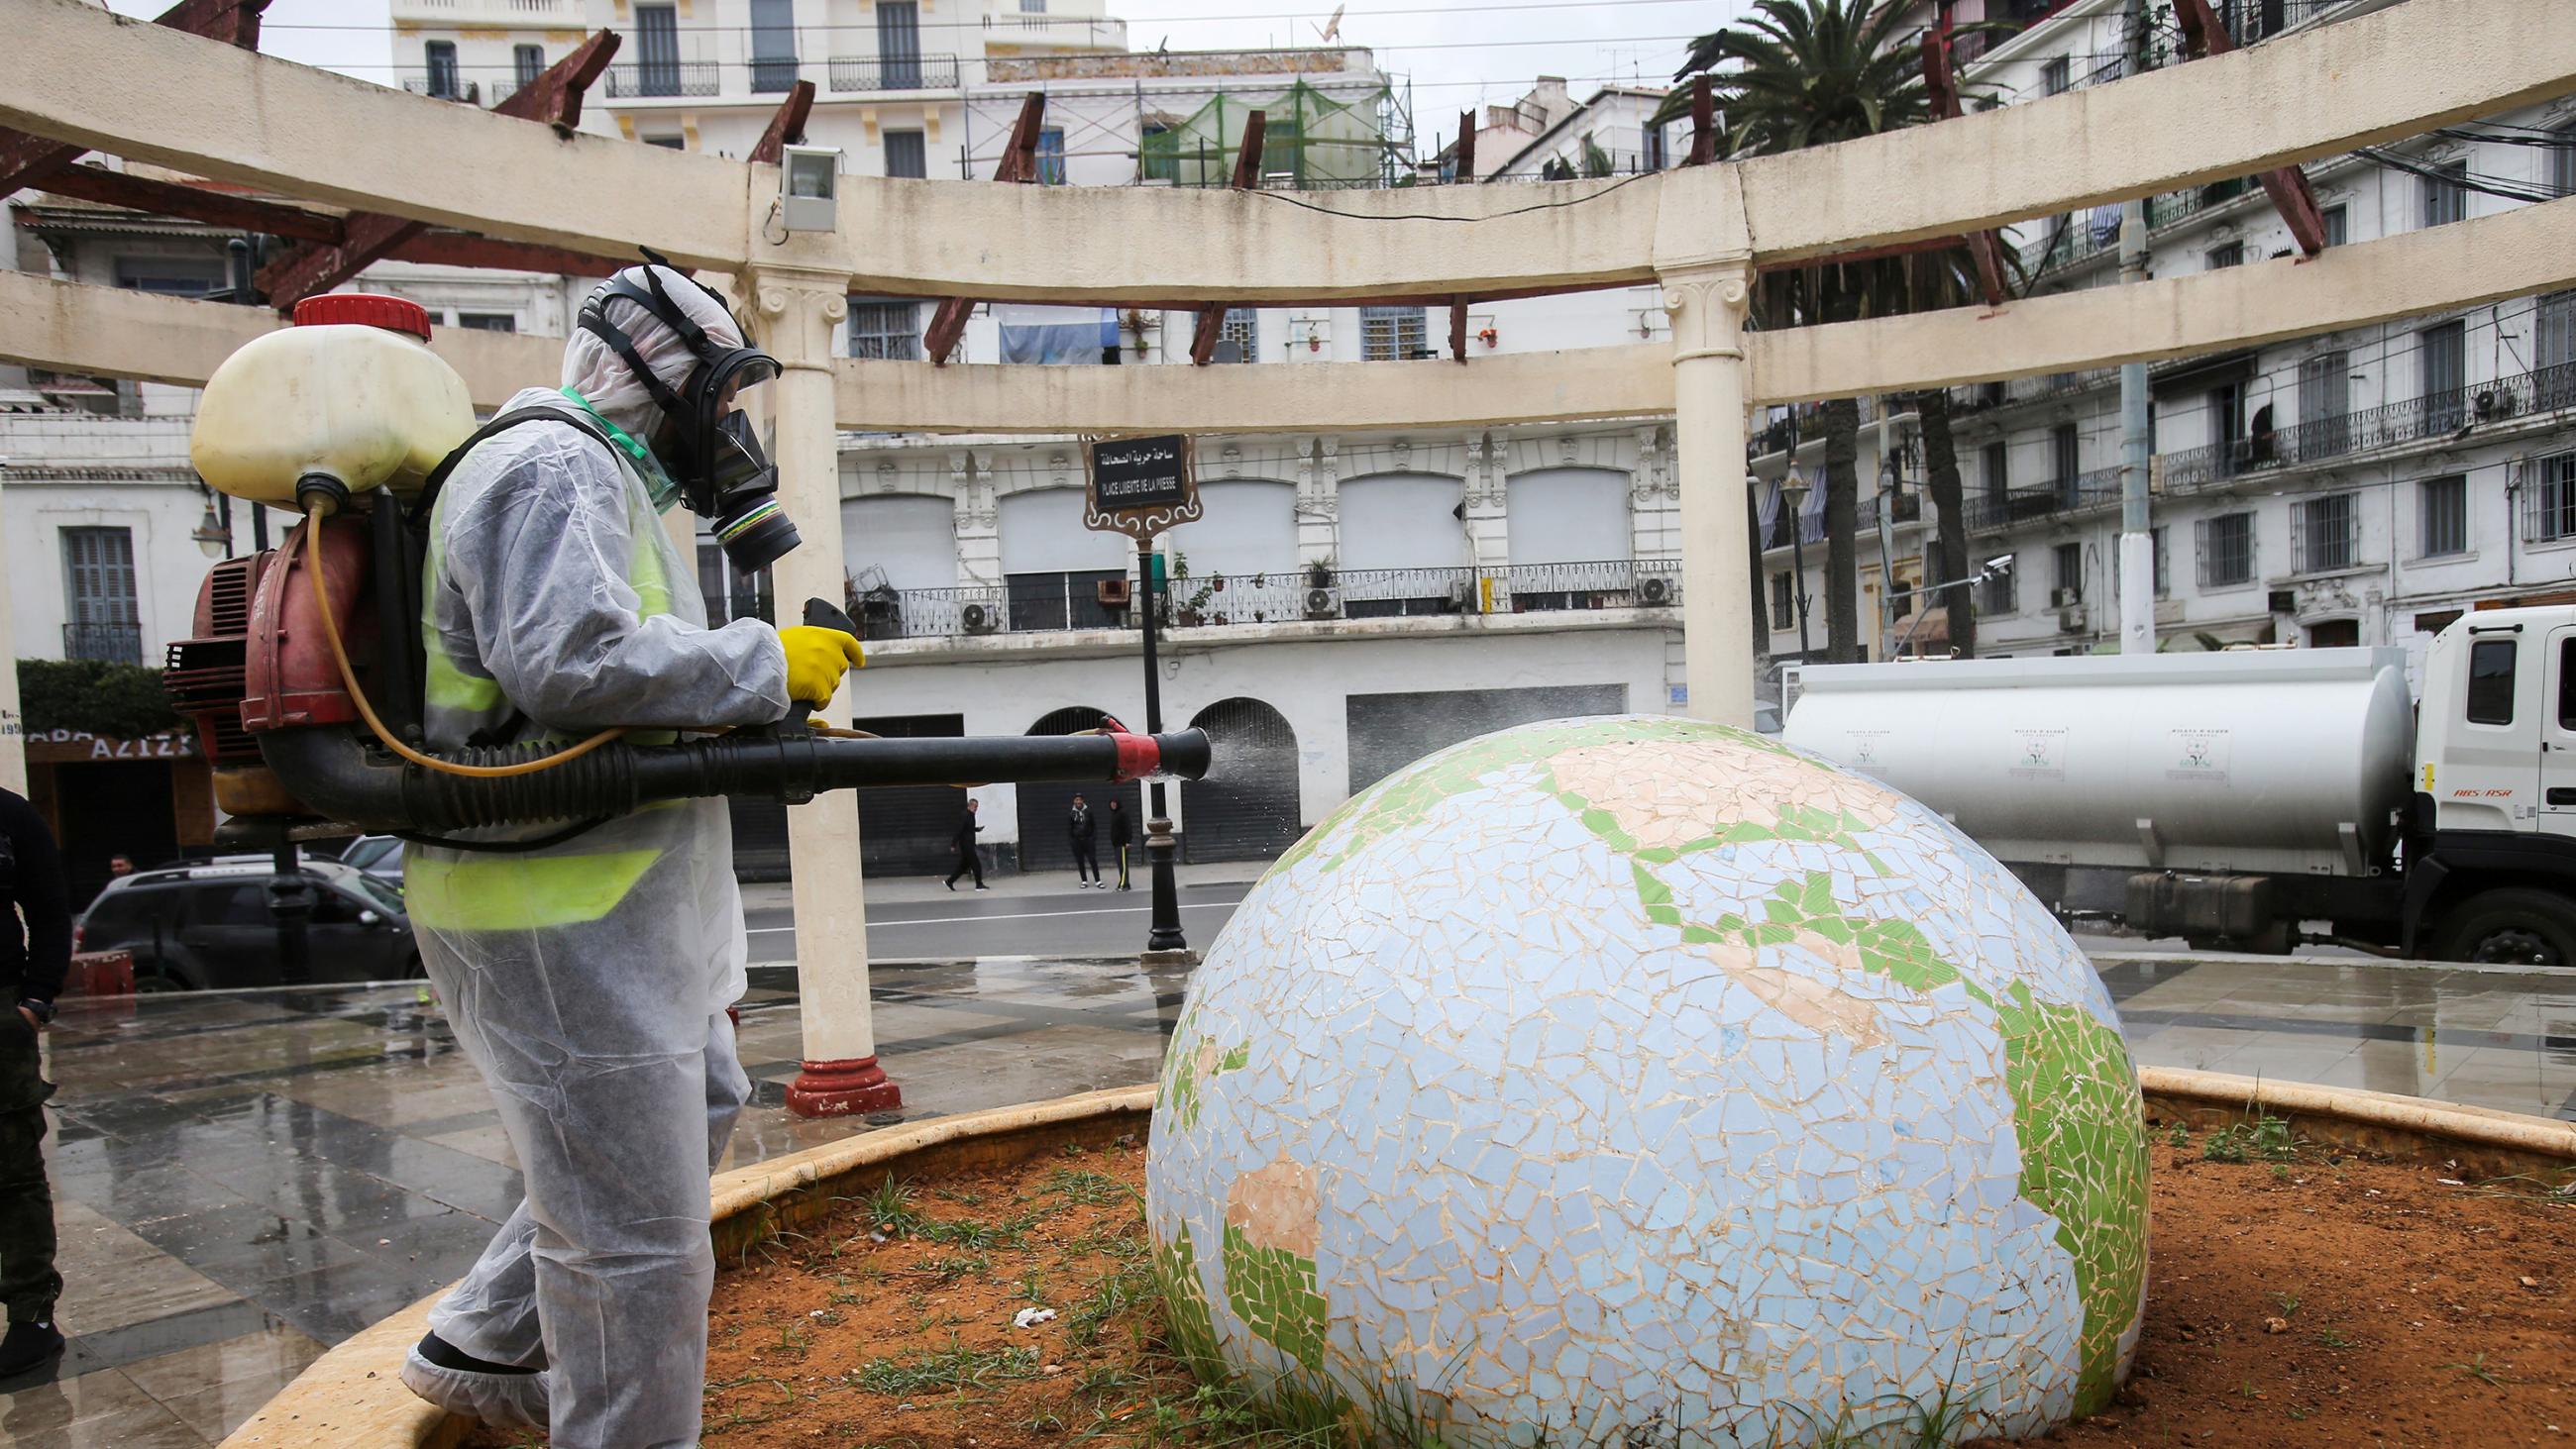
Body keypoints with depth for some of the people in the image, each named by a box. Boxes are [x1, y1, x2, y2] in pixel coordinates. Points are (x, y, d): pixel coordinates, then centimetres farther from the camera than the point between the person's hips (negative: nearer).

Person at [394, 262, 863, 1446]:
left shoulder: (610, 482, 22)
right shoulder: (552, 468, -13)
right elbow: (569, 663, -27)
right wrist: (765, 665, -18)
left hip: (606, 901, 12)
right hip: (556, 916, -12)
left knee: (698, 1109, 27)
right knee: (637, 1236, -6)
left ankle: (480, 1350, 39)